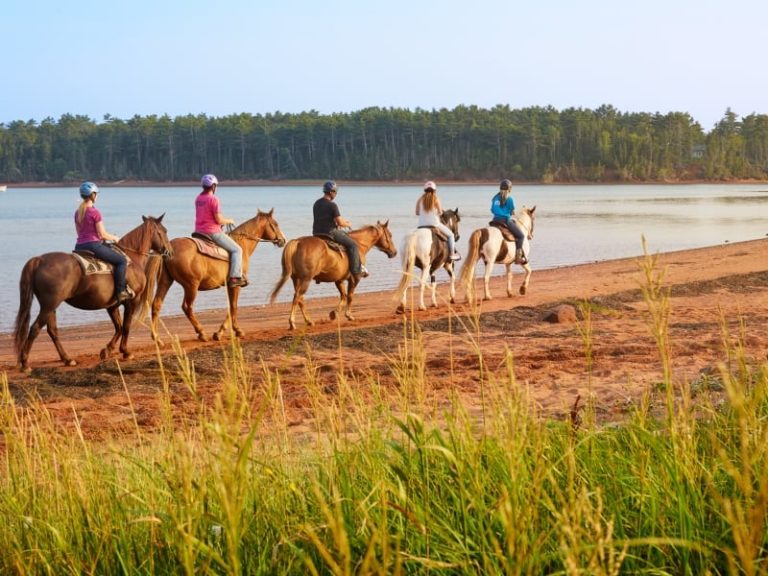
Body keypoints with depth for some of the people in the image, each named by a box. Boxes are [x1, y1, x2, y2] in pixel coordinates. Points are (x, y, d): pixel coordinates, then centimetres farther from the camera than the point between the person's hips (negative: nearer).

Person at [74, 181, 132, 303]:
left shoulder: (77, 212, 12)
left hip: (79, 246, 8)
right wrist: (114, 238, 8)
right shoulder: (95, 212, -12)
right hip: (93, 245, -8)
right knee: (122, 260, -1)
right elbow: (102, 234, -13)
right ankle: (120, 291, -9)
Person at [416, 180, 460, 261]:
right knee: (450, 235, 16)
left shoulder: (420, 199, 0)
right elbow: (440, 212, -11)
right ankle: (452, 254, 12)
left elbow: (417, 213, 2)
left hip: (421, 225, 3)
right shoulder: (435, 199, -10)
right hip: (434, 224, -3)